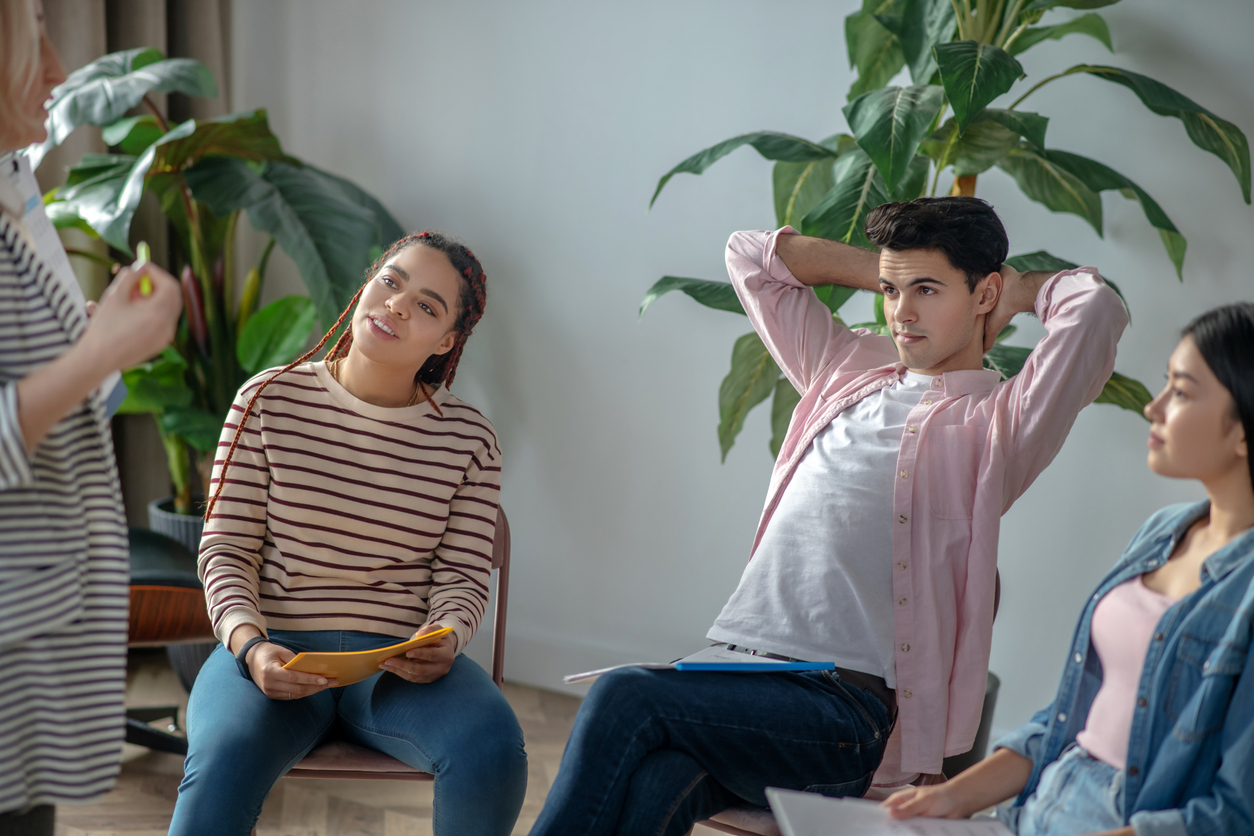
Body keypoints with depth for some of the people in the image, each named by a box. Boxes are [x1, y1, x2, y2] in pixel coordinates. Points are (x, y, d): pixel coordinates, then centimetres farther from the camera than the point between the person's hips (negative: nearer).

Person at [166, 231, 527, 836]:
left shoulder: (468, 438, 5)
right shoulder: (270, 400, 2)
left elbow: (462, 576, 5)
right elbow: (225, 550, 1)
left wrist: (442, 640, -18)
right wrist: (250, 646, -17)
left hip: (400, 657, 1)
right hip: (277, 645, -1)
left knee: (492, 751, -30)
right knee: (224, 760, -34)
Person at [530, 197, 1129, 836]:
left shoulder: (995, 422, 4)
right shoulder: (847, 369, 24)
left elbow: (1096, 307, -12)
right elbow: (751, 257, 34)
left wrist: (1021, 290, 10)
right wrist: (885, 273, 27)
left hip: (851, 705, -5)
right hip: (737, 660, 5)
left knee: (624, 700, -28)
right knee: (653, 778, -30)